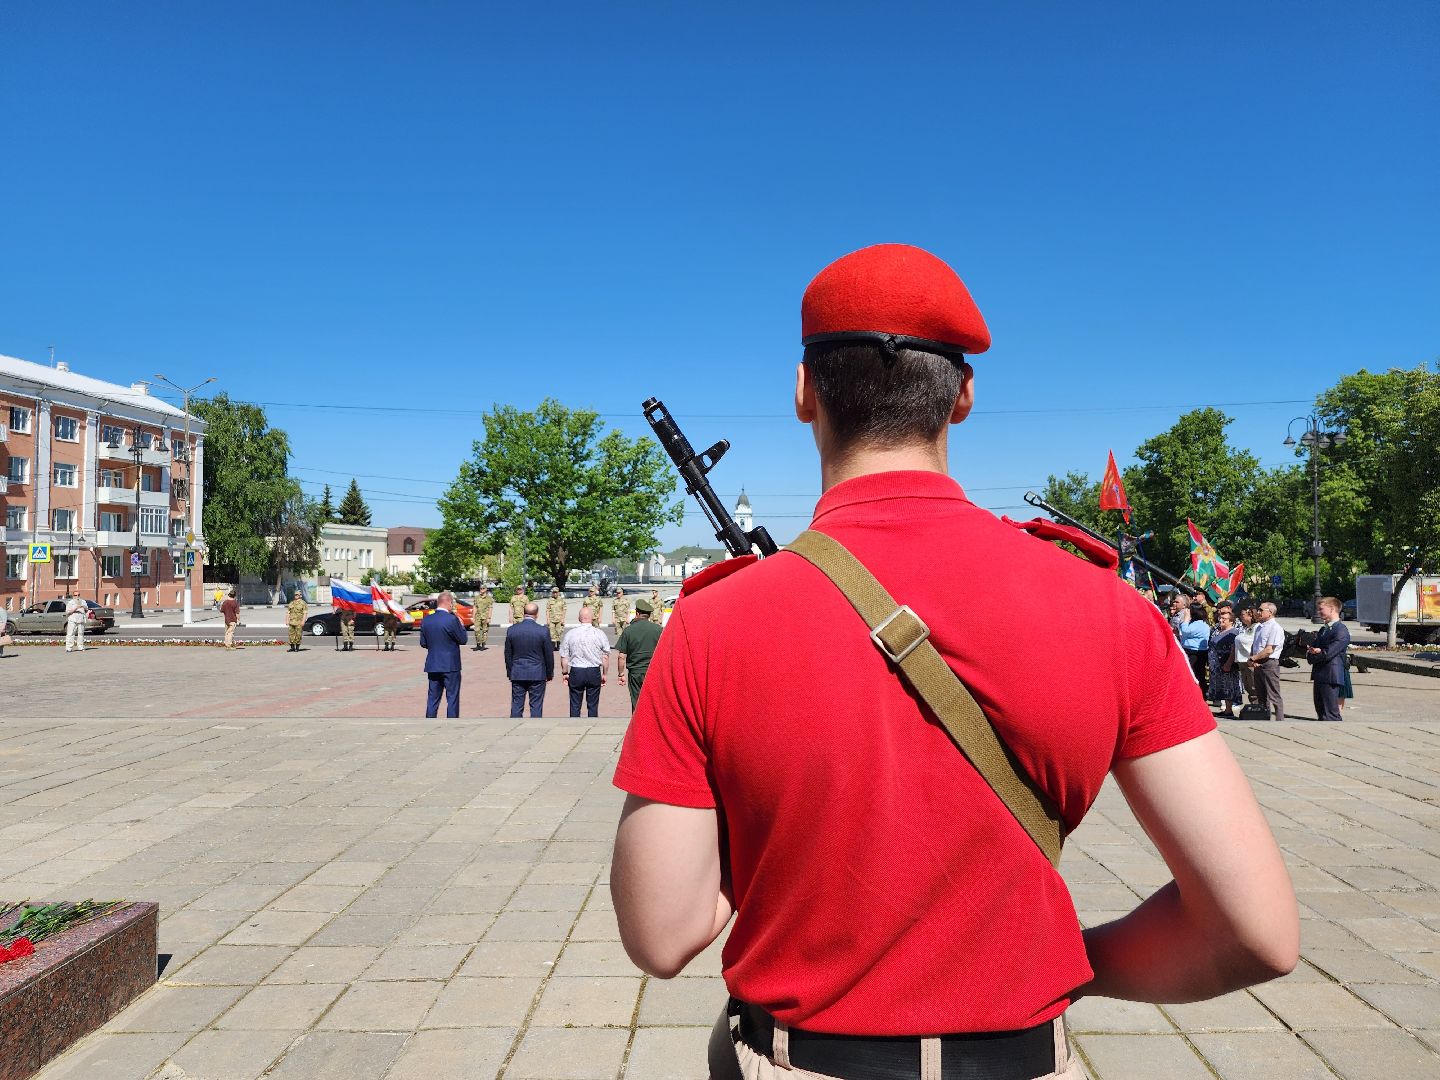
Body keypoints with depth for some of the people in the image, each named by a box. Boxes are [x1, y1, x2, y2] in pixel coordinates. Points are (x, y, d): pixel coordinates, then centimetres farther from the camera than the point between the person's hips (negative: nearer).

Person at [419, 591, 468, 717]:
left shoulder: (425, 620, 2)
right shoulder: (452, 619, -15)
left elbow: (423, 643, 7)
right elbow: (463, 640, -8)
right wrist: (461, 625, 7)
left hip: (432, 665, 5)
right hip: (450, 665, -5)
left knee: (432, 699, 11)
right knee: (452, 698, 4)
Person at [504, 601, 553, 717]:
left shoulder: (511, 630, -3)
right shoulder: (543, 632, -11)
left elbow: (508, 655, 4)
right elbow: (549, 655, -3)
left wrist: (510, 673, 15)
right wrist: (550, 674, 10)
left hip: (517, 674, 2)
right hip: (537, 675, -2)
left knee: (516, 707, 8)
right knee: (536, 706, 5)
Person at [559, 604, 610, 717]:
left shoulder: (570, 633, -3)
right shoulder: (600, 634, -4)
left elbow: (564, 657, 2)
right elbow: (605, 657, 0)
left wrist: (564, 673, 14)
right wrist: (604, 674, 11)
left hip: (576, 672, 0)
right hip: (594, 672, 0)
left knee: (575, 705, 8)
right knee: (593, 705, 8)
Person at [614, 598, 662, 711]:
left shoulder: (628, 630, -4)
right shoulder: (658, 629, -3)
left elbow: (621, 656, -4)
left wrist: (621, 674, 7)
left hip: (635, 673, 0)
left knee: (637, 705, 7)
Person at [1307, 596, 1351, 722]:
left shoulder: (1341, 631, -13)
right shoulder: (1323, 629, 18)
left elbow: (1327, 654, -20)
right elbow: (1310, 649, 13)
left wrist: (1312, 655, -3)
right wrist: (1315, 651, -9)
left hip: (1330, 678, -9)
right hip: (1319, 676, 9)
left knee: (1331, 714, -7)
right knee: (1321, 713, 14)